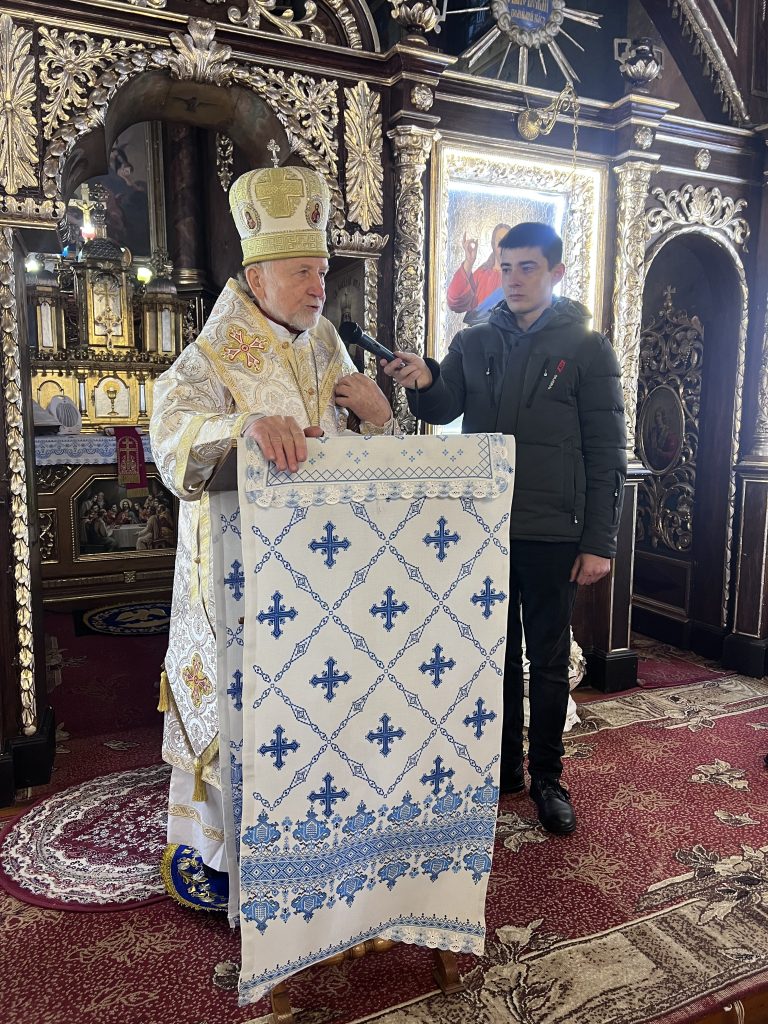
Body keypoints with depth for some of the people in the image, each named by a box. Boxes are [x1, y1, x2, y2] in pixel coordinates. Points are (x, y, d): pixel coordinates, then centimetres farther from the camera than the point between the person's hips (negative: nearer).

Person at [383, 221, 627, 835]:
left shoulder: (587, 349, -1)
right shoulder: (473, 342, 9)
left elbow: (606, 454, -4)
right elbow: (443, 410, -3)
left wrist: (599, 542, -9)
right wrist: (424, 382, -25)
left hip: (552, 534, -3)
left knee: (548, 661, 9)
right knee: (496, 652, 14)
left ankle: (547, 777, 26)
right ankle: (504, 765, 31)